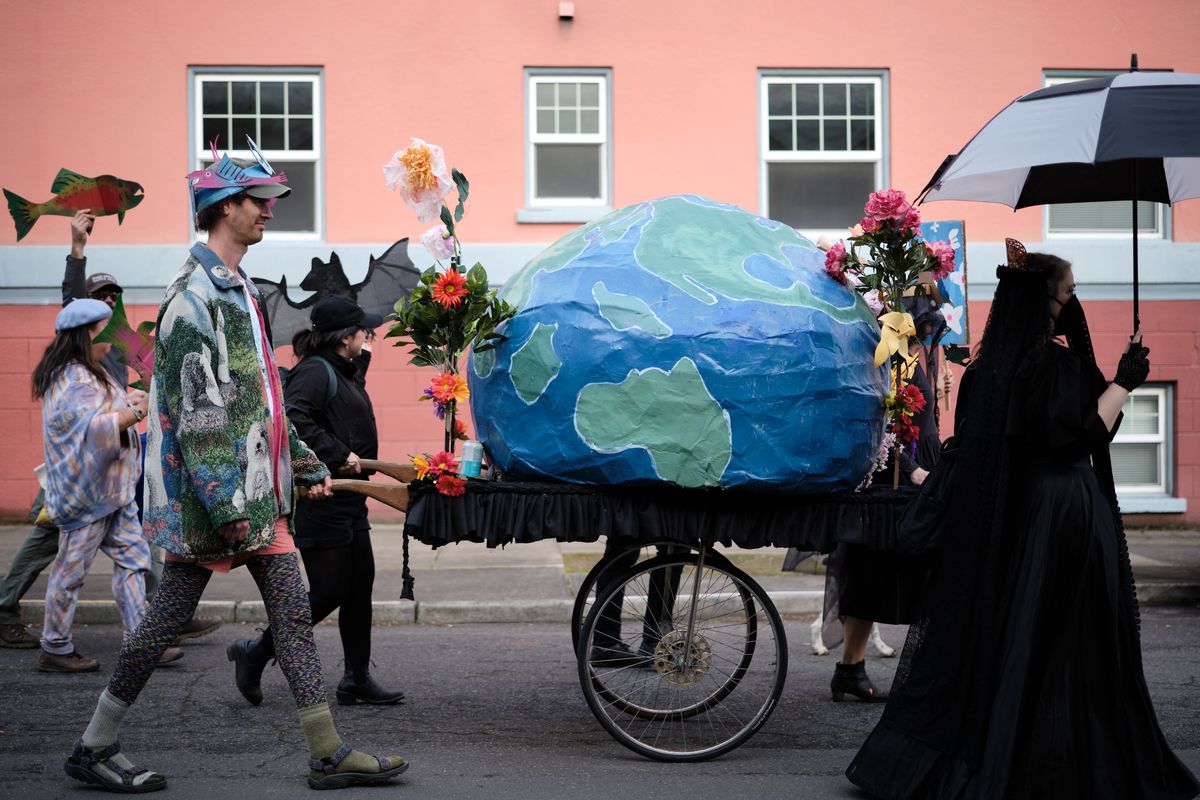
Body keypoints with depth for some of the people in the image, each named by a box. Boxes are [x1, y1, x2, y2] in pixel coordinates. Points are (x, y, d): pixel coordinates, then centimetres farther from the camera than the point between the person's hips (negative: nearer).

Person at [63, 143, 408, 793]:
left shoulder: (238, 290, 17)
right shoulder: (195, 296, -14)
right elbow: (196, 410, -20)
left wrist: (305, 465, 23)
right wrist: (224, 502, -24)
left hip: (260, 489, 9)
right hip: (209, 494, -9)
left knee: (293, 611, 6)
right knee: (167, 617, 0)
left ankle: (328, 754, 9)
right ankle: (93, 749, 14)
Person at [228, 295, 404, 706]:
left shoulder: (345, 372, 16)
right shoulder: (314, 371, -15)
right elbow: (293, 419, -29)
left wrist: (363, 355, 24)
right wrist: (338, 455, -27)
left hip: (348, 500, 10)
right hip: (321, 500, -10)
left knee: (360, 583, 11)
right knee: (328, 591, -5)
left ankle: (357, 679, 18)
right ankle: (255, 653, 10)